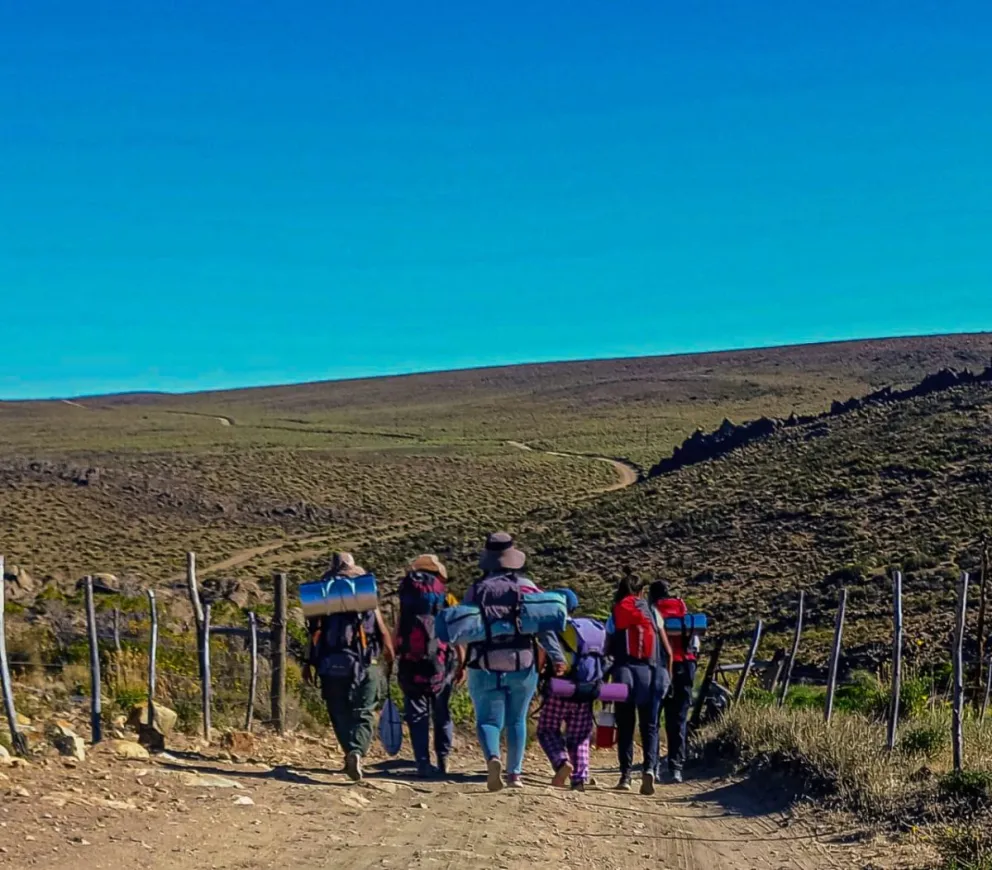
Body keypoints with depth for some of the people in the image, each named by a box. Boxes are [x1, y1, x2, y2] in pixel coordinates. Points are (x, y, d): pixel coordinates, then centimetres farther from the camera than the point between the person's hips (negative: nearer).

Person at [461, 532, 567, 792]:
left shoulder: (476, 590, 1)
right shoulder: (527, 588, -1)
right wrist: (557, 656, -8)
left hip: (485, 667, -1)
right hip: (522, 666, 1)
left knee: (488, 719, 2)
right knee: (516, 721, 15)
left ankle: (492, 758, -25)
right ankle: (515, 773, 19)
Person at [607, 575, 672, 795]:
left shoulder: (615, 615, 9)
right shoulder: (652, 612, 11)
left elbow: (607, 650, 2)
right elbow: (668, 651, 8)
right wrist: (666, 676, 16)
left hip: (624, 671, -1)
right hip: (651, 672, 1)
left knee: (625, 726, 7)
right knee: (649, 725, 6)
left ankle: (626, 775, 2)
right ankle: (650, 767, -14)